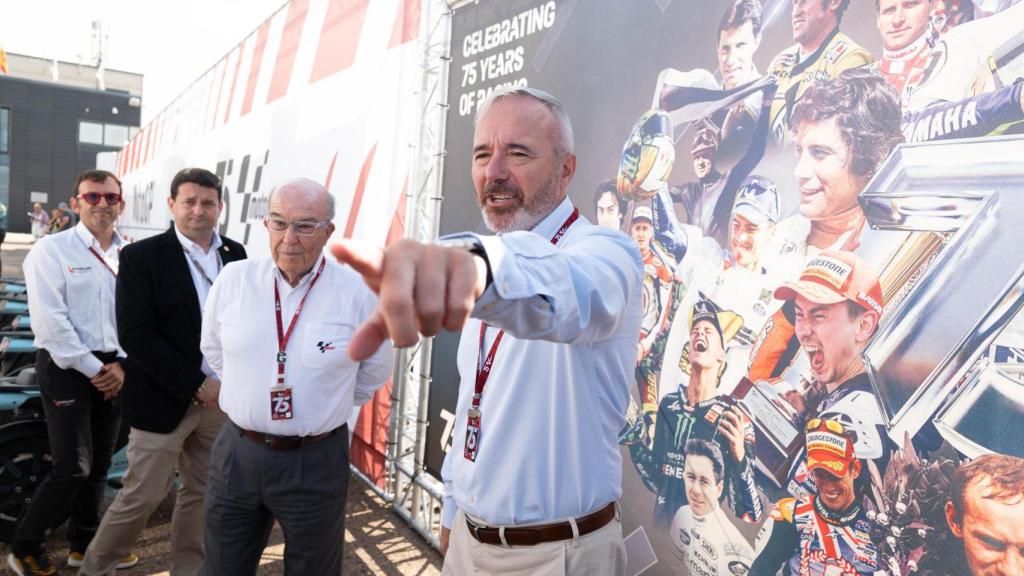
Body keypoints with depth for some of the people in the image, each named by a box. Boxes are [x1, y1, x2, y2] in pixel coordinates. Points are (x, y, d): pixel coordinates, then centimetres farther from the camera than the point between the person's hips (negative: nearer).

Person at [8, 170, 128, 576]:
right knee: (73, 466, -7)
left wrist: (122, 364, -5)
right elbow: (51, 322, -13)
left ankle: (85, 542, 31)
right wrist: (91, 368, -12)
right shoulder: (52, 250, -6)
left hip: (114, 369, 5)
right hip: (67, 368, -4)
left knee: (99, 463, 13)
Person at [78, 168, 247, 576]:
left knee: (201, 493, 15)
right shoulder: (141, 256, -8)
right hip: (165, 401, -4)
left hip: (222, 399, 4)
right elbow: (135, 335, -15)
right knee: (143, 496, 7)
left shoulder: (236, 254, 4)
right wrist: (196, 385, -17)